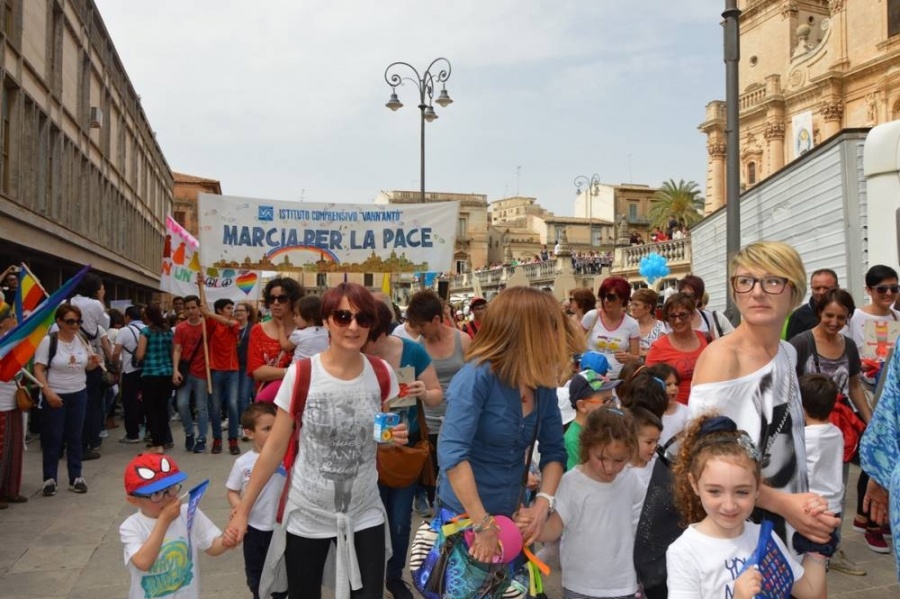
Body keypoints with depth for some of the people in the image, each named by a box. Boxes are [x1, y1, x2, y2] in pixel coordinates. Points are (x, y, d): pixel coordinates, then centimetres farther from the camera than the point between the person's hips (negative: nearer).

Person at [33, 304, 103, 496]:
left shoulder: (82, 340, 3)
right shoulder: (48, 341, -12)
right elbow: (38, 369, -14)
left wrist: (94, 362, -10)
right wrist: (48, 392, -24)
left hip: (79, 395, 4)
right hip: (55, 396, -4)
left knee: (75, 437, 10)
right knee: (52, 438, 3)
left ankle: (76, 477, 17)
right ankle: (50, 478, 15)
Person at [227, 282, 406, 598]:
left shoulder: (382, 374, -6)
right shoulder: (300, 374, -14)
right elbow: (275, 447, -7)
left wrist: (397, 439, -14)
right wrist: (243, 509, -6)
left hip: (365, 514, 2)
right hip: (308, 515, -1)